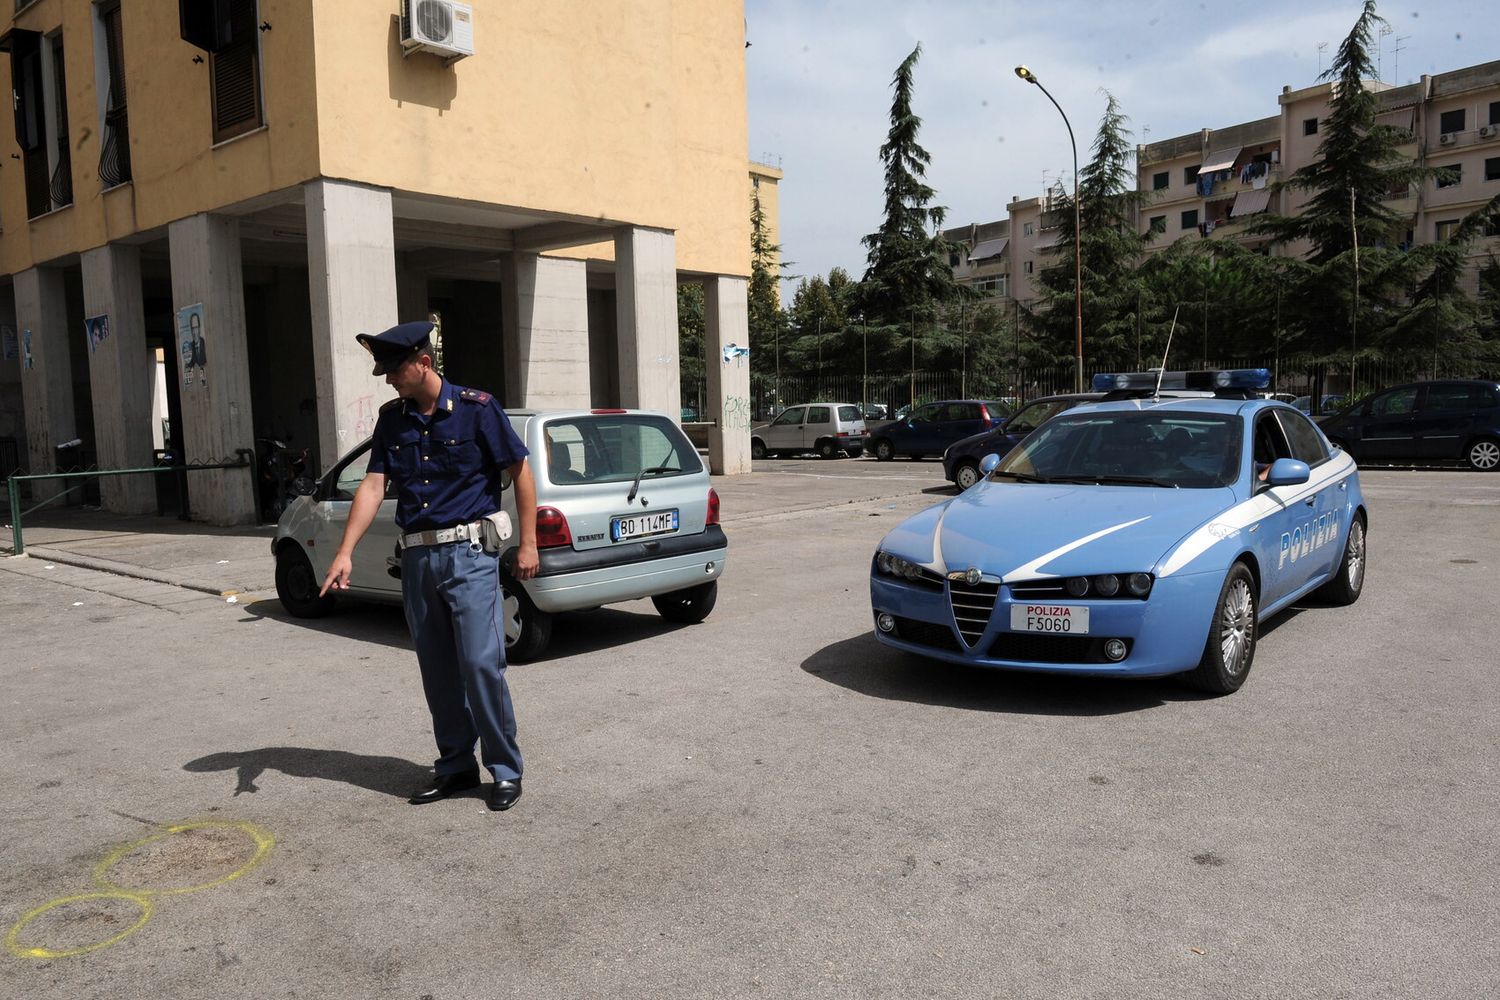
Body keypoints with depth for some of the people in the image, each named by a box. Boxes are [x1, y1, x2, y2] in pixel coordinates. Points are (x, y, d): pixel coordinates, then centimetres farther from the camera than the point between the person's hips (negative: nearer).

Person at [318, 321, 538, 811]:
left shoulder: (476, 407, -6)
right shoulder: (391, 419, 9)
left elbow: (520, 471, -3)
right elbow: (373, 485, 3)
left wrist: (527, 544, -5)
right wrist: (344, 552, -7)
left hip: (469, 553, -6)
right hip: (417, 557, 6)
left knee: (481, 664, -9)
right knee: (437, 672, 11)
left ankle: (506, 770, 5)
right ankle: (455, 766, 25)